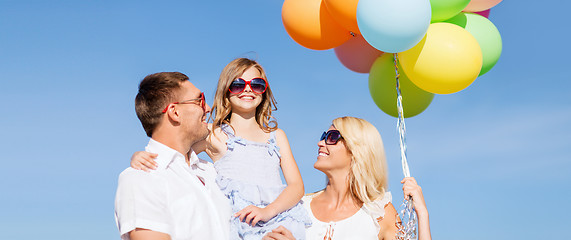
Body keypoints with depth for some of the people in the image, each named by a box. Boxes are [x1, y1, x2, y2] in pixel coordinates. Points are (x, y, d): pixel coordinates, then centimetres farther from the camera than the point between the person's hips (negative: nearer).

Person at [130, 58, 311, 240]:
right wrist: (139, 157, -12)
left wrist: (268, 211, -5)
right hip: (236, 223, -2)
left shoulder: (276, 136, 23)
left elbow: (296, 185, 14)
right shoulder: (212, 134, 15)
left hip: (279, 219, 3)